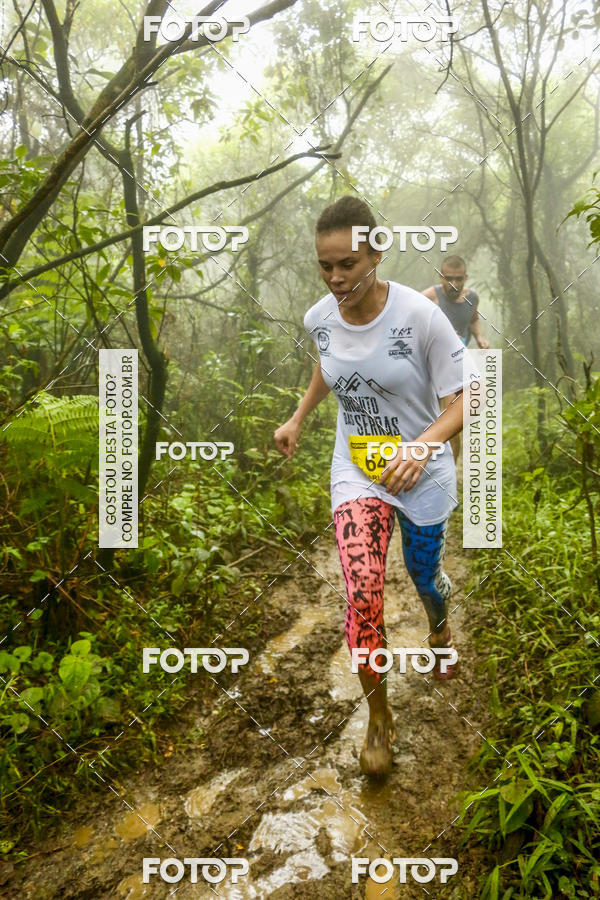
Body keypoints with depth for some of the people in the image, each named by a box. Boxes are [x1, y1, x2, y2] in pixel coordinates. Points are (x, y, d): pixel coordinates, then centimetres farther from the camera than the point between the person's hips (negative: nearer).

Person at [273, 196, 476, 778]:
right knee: (363, 595, -13)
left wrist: (422, 446, -34)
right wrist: (298, 418, 9)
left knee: (423, 575, 20)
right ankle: (379, 718, 12)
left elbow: (465, 400, -18)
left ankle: (439, 629, 60)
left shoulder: (419, 315, -22)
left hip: (423, 473, -1)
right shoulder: (319, 319, -8)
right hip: (356, 472, 2)